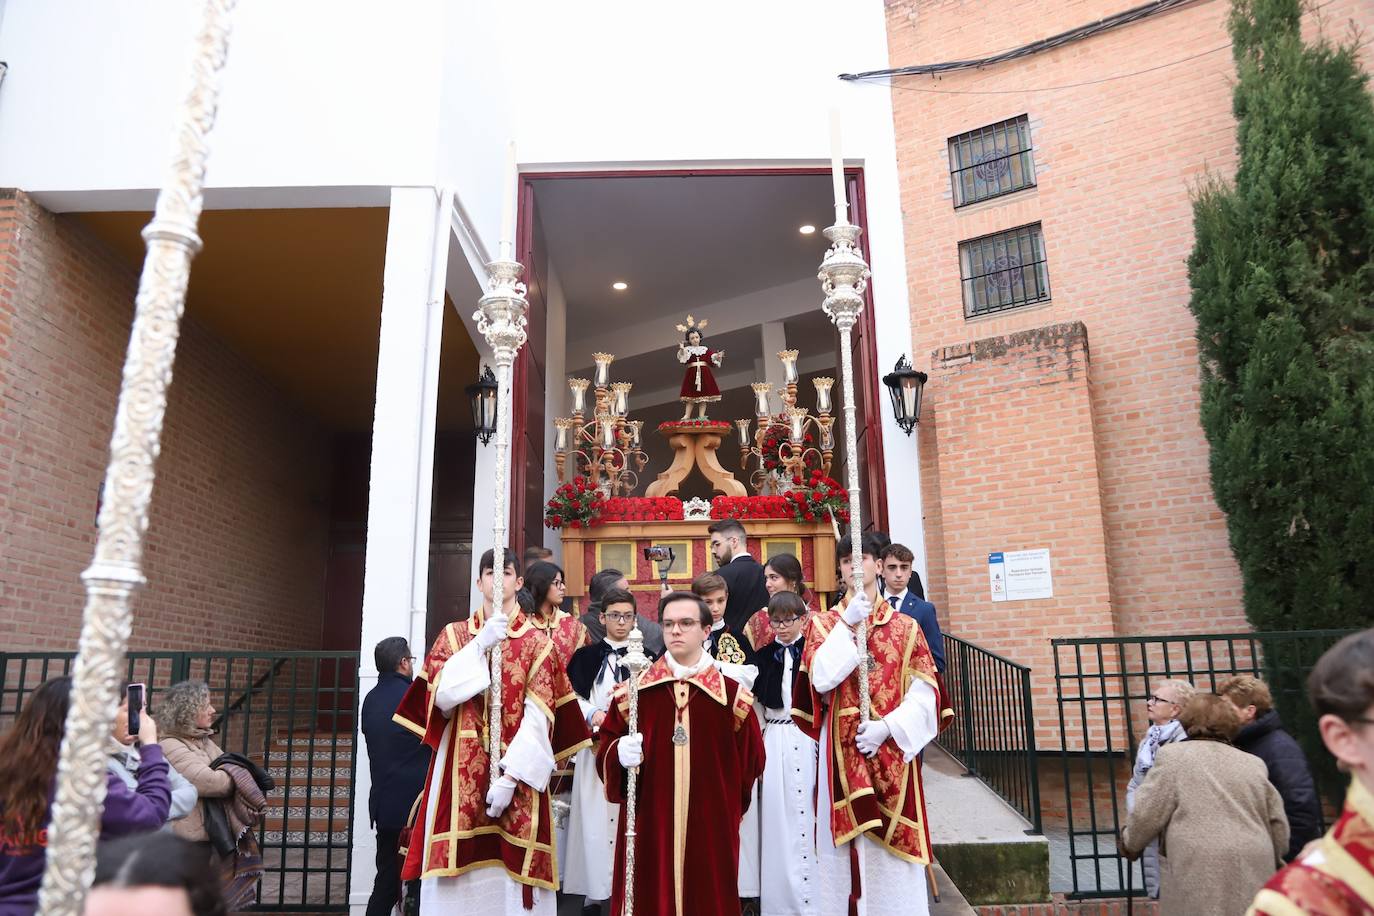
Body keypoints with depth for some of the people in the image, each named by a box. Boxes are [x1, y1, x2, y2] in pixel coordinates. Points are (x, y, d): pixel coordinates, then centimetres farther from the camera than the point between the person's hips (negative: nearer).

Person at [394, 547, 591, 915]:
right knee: (457, 881, -1)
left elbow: (538, 717, -6)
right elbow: (440, 695, -4)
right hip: (459, 772, 2)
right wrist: (481, 644, -11)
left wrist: (509, 776, -15)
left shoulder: (538, 643, 4)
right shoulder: (453, 635, 11)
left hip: (517, 775, -1)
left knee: (511, 877, -3)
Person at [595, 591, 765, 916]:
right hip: (648, 826, 1)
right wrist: (620, 754, -16)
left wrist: (727, 804, 4)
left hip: (711, 828, 0)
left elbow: (752, 761, 4)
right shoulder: (633, 691, 2)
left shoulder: (733, 694, -3)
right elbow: (605, 746, 4)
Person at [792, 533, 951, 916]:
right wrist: (846, 625, -14)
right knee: (843, 850, 2)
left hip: (892, 750, 0)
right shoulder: (823, 623, 6)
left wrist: (888, 727, -13)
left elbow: (925, 691, 0)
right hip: (841, 751, 0)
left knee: (893, 855, 3)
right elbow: (821, 679, -11)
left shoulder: (905, 627, 7)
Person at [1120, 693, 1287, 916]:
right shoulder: (1253, 763, 15)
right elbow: (1279, 825, 16)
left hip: (1197, 873, -5)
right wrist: (1271, 860, 34)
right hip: (1253, 874, 5)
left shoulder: (1172, 755, 1)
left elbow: (1147, 815, -4)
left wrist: (1130, 843, 15)